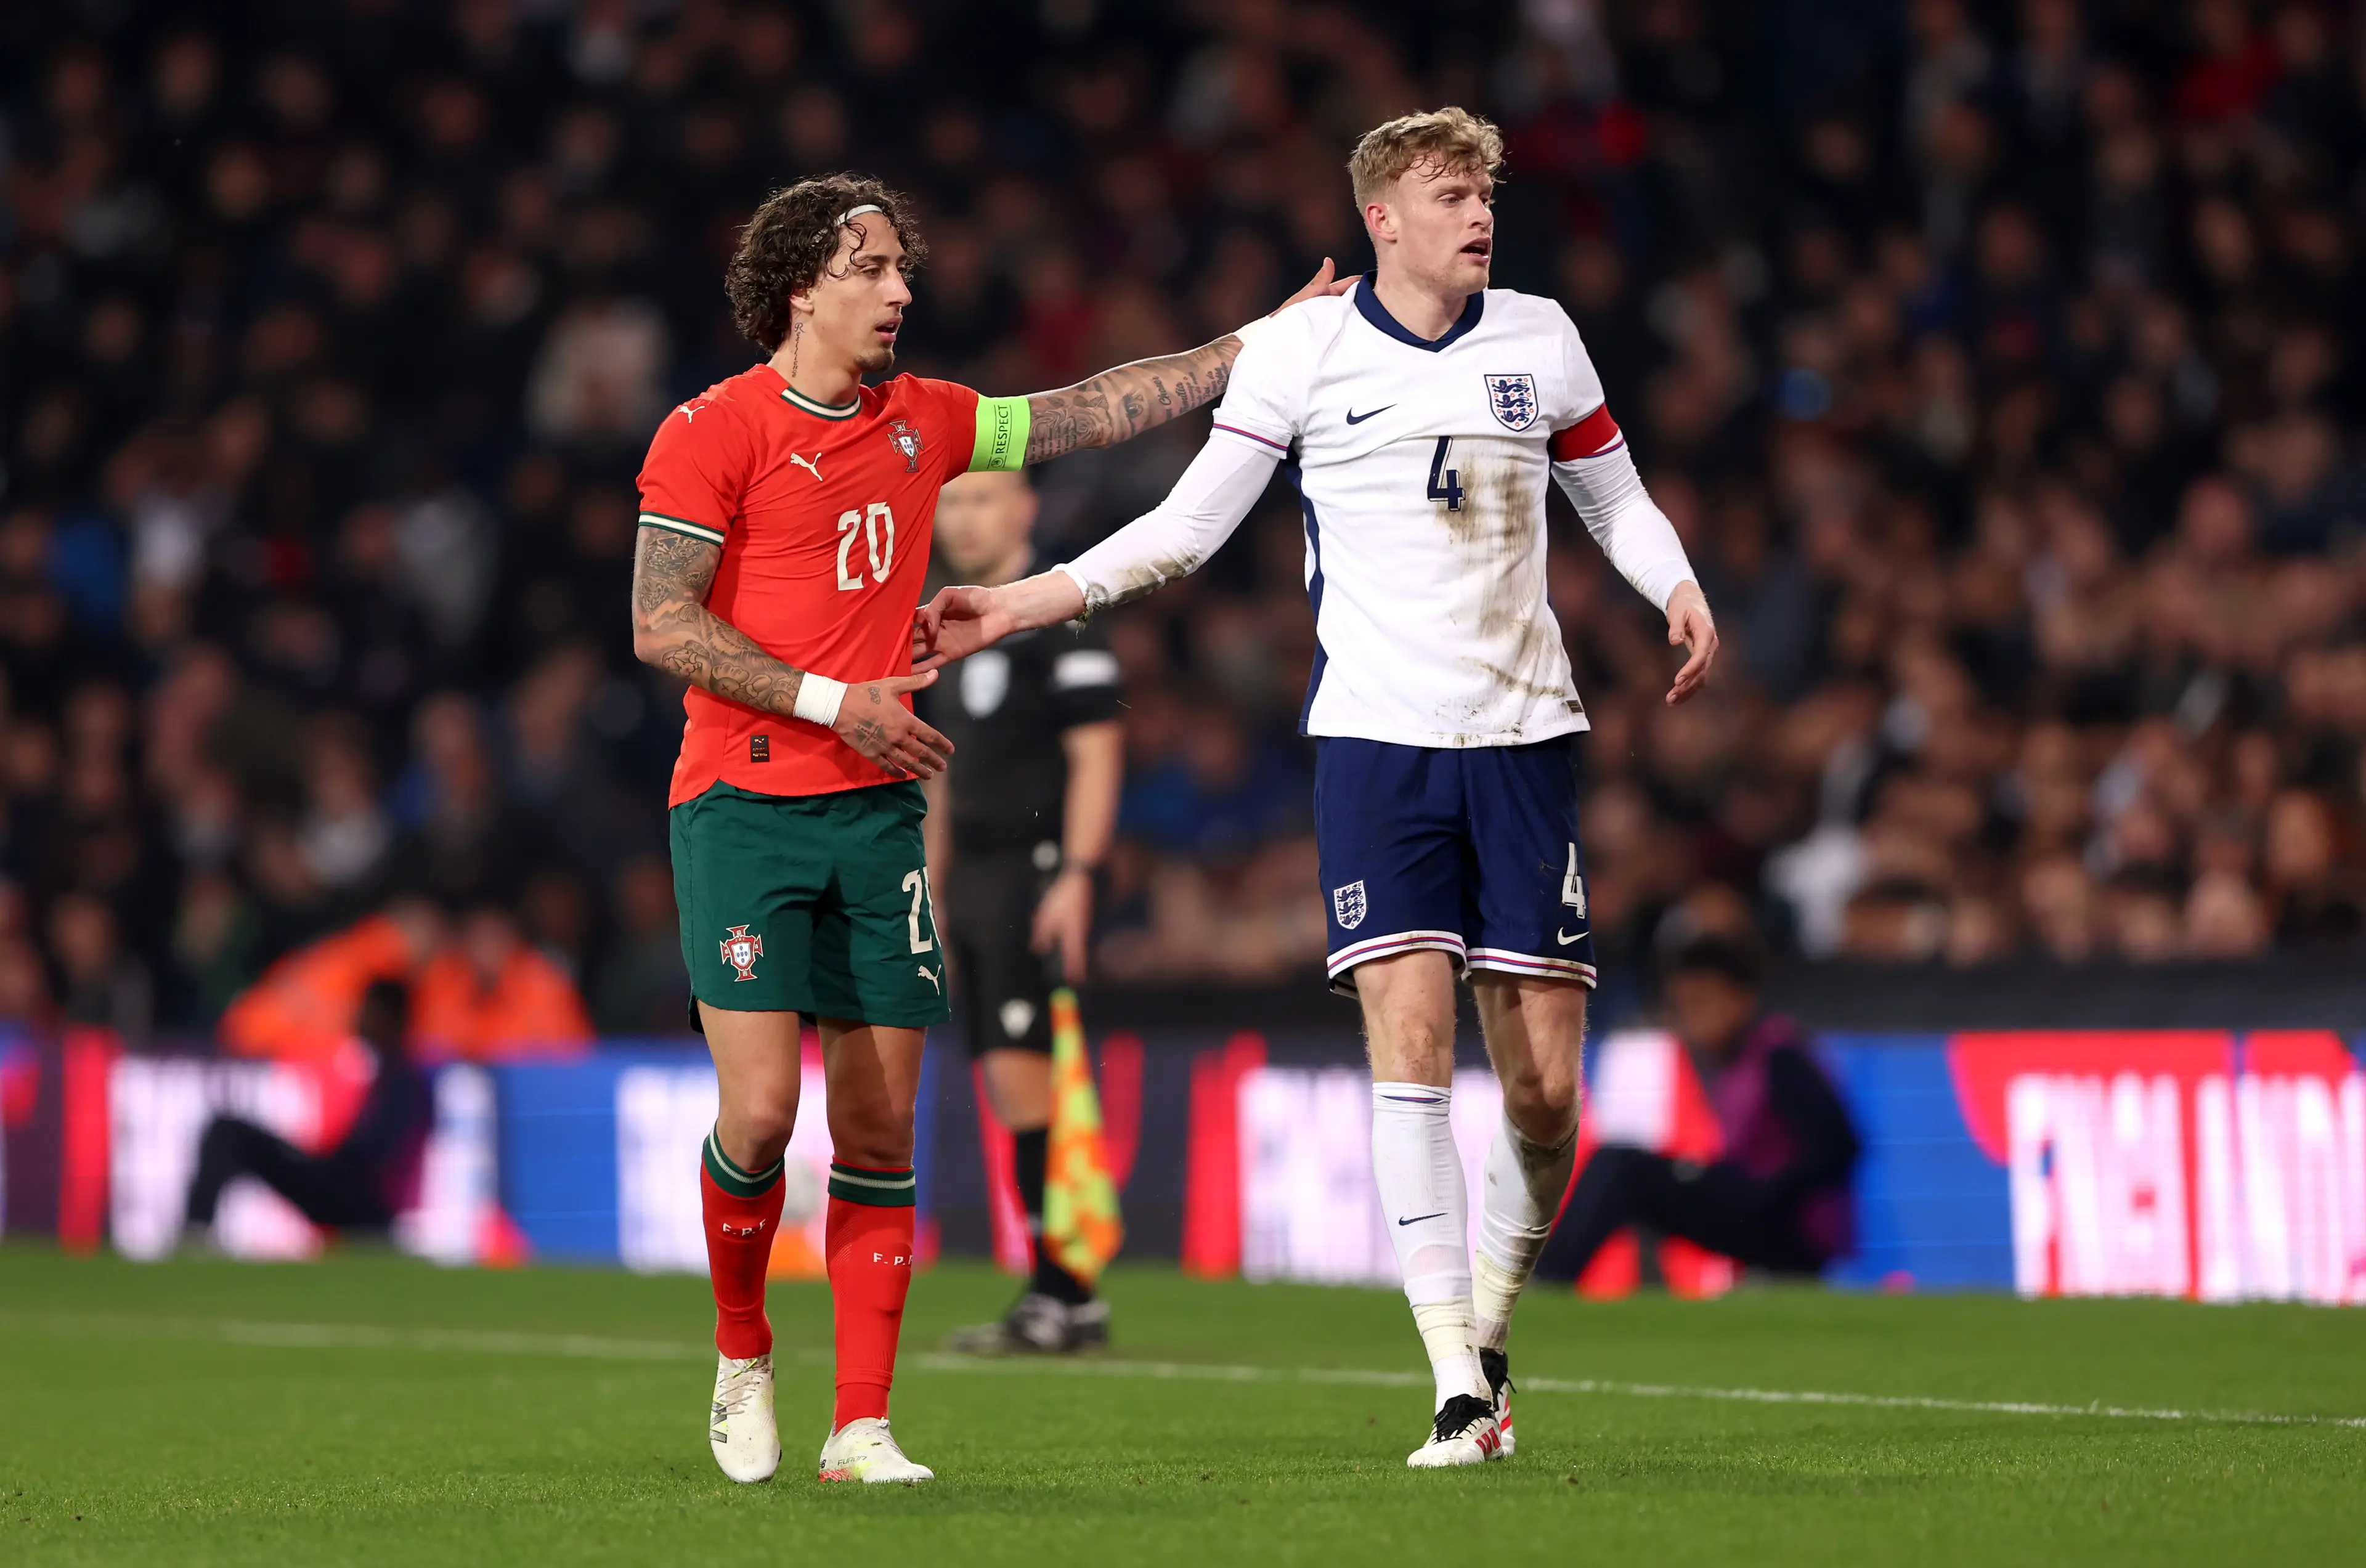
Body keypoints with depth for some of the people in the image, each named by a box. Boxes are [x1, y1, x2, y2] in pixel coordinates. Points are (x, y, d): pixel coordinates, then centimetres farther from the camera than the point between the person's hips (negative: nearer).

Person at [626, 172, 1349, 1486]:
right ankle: (743, 1356, 14)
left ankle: (861, 1427, 4)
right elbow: (661, 625, -10)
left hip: (877, 811, 5)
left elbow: (1092, 410, 21)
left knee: (881, 1130, 0)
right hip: (744, 802, -5)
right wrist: (832, 702, -15)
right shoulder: (713, 431, -6)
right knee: (759, 1114, -12)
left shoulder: (921, 423, 13)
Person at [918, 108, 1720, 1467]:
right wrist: (1021, 605, -4)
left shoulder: (1540, 338, 7)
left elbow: (1616, 497, 19)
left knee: (1545, 1088, -3)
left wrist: (1683, 589, -2)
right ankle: (1459, 1388, -13)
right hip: (1377, 738, -2)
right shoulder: (1303, 349, 1)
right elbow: (1188, 525, 5)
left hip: (1524, 736, 2)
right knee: (1410, 1032, -15)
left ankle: (1494, 1316, 23)